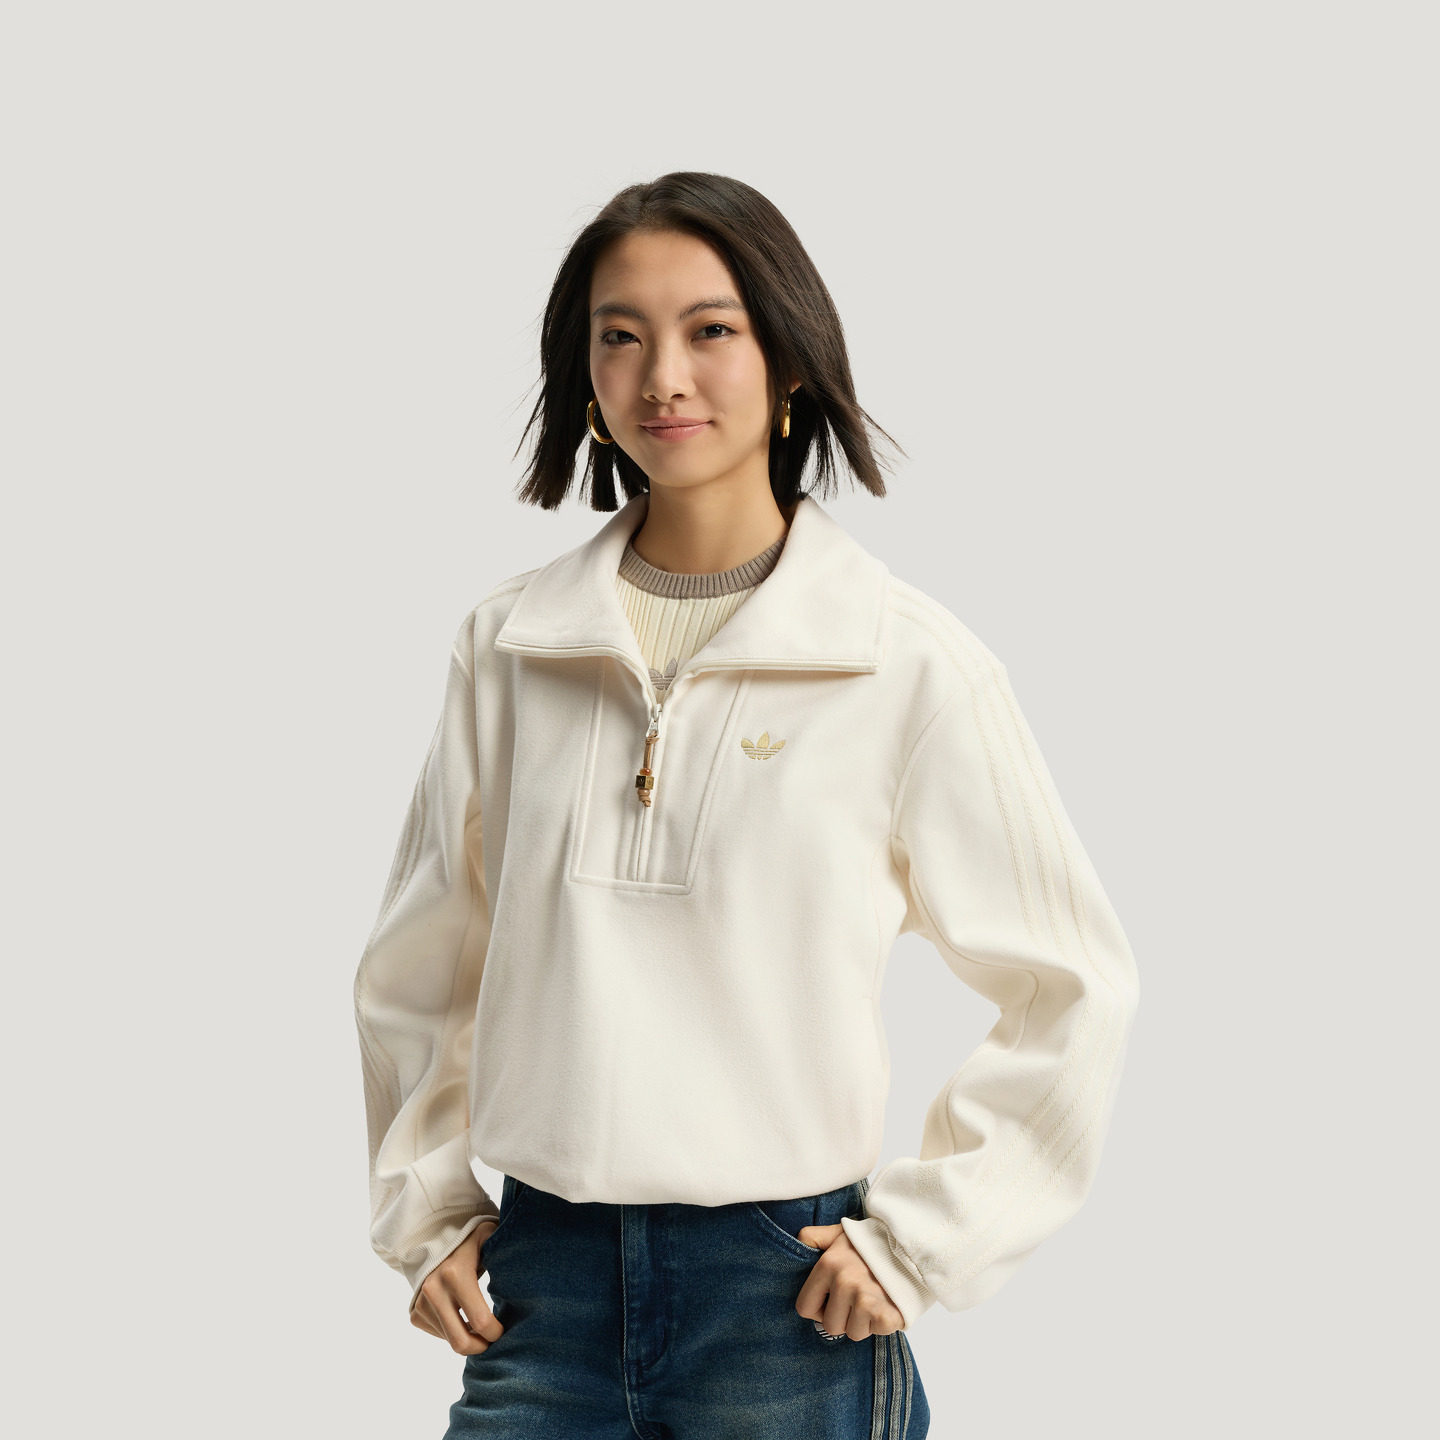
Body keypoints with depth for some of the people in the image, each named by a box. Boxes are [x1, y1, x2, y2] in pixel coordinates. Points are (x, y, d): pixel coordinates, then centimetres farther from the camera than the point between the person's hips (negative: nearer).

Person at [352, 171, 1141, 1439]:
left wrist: (924, 1238, -2)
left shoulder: (914, 667, -6)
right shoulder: (507, 647, 3)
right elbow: (415, 972, 15)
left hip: (785, 1289, -2)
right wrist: (428, 1212, 9)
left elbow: (1074, 987, 1)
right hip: (542, 1276, 3)